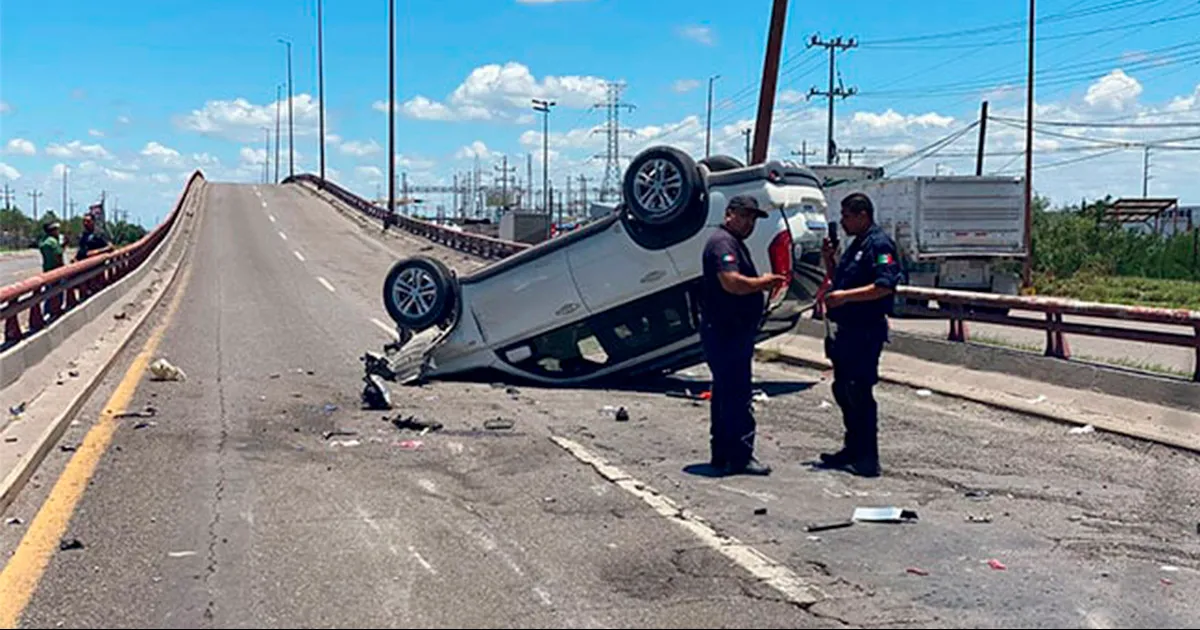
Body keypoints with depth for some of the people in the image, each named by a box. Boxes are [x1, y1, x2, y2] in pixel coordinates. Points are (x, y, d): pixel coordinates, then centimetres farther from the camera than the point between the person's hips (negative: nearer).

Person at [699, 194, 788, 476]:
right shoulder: (722, 242, -14)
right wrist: (763, 281, -13)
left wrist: (765, 283, 11)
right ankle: (740, 456, -6)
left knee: (726, 394, 14)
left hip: (733, 332, 11)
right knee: (737, 396, -9)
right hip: (725, 331, -11)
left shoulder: (735, 243, 21)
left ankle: (722, 454, 21)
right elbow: (732, 283, -26)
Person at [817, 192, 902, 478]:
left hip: (866, 331, -10)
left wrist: (846, 296, -24)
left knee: (859, 392, -8)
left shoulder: (879, 244, -13)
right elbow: (840, 279, 27)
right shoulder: (857, 244, 19)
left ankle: (868, 459, -2)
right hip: (848, 329, 10)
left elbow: (885, 286, -24)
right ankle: (853, 449, 26)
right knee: (843, 389, 15)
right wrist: (830, 258, 11)